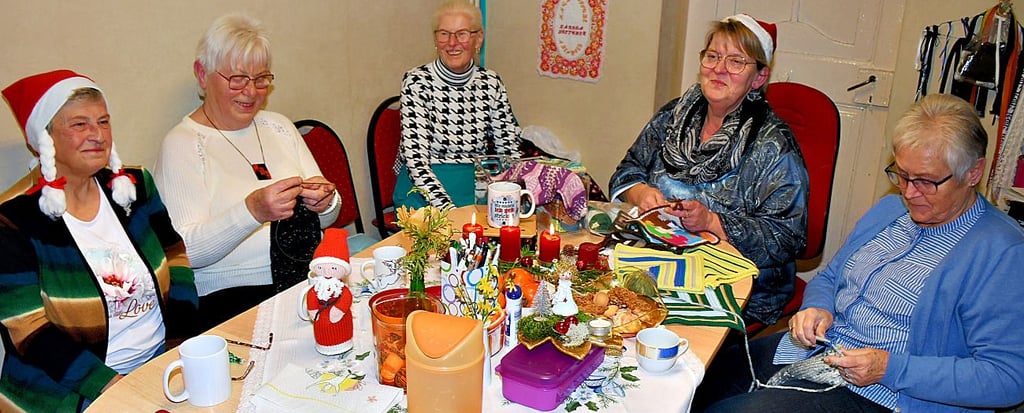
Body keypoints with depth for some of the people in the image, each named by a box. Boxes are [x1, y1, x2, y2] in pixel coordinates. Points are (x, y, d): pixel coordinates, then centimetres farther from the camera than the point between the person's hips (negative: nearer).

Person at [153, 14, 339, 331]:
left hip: (312, 278, 6)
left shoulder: (279, 126, 15)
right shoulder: (181, 144, -3)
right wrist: (251, 211, -29)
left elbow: (325, 219, 14)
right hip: (231, 295, -6)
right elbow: (185, 250, -13)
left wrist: (325, 203, -10)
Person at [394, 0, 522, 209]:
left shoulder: (491, 83, 3)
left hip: (478, 184, 4)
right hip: (425, 186, -4)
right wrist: (447, 207, -26)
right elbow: (416, 159, -14)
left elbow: (510, 151, 6)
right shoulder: (416, 82, -7)